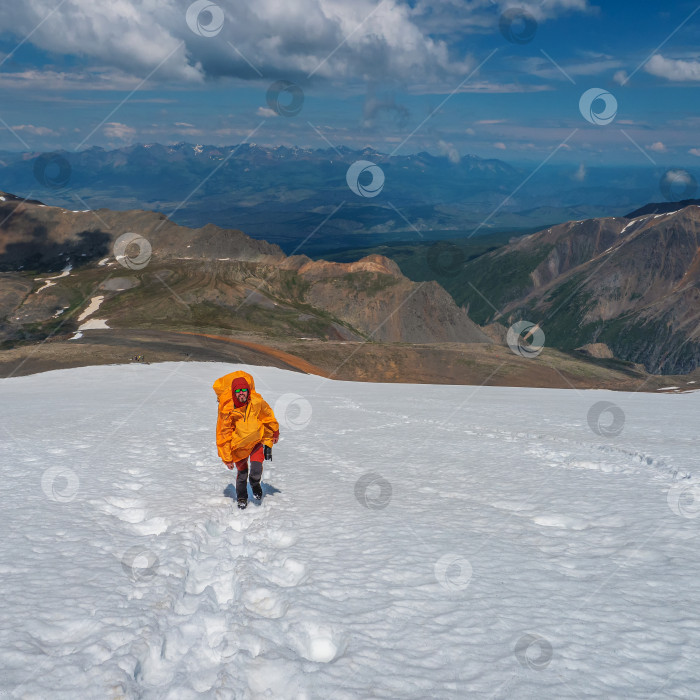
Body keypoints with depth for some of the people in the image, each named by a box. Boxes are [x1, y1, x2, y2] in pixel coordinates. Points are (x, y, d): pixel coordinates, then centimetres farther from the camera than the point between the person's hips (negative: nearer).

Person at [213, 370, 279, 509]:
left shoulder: (257, 401, -19)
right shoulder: (227, 410, -24)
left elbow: (268, 416, 3)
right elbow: (223, 435, -14)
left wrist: (275, 431, 19)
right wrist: (227, 458, -11)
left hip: (257, 439, 1)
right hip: (239, 444, -1)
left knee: (256, 469, -12)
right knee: (242, 472, 8)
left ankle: (255, 483, 25)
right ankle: (241, 498, 36)